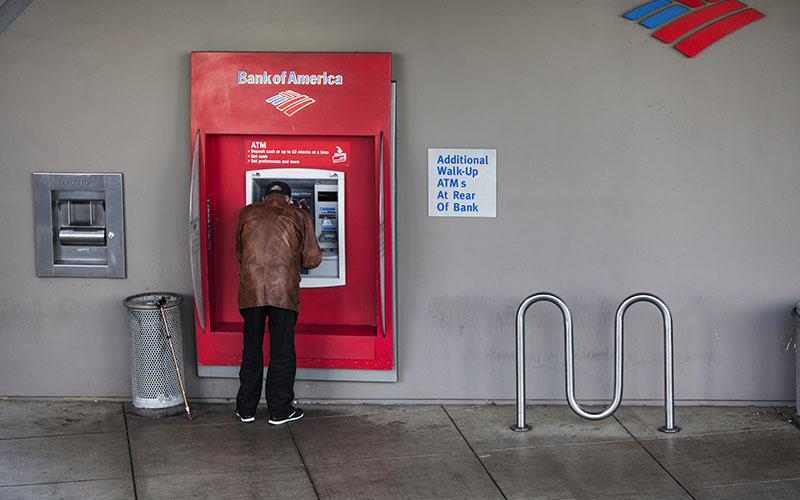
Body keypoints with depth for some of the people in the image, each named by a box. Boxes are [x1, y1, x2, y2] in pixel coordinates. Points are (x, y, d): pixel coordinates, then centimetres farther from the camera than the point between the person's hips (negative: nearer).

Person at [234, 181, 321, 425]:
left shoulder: (247, 213, 15)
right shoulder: (299, 216, 9)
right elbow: (312, 258, 7)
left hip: (251, 289, 2)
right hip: (284, 289, -2)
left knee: (251, 349, 12)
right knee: (282, 350, 6)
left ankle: (246, 409, 18)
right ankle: (279, 410, 11)